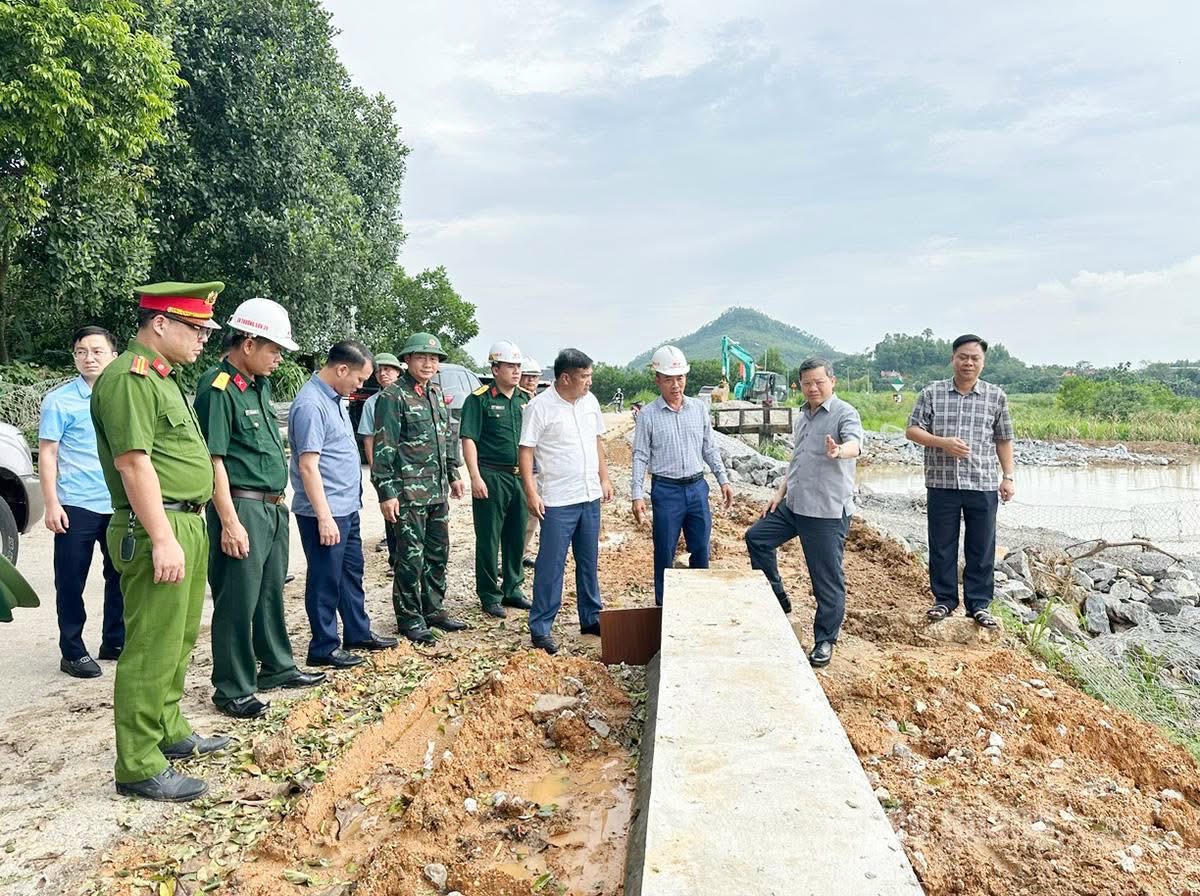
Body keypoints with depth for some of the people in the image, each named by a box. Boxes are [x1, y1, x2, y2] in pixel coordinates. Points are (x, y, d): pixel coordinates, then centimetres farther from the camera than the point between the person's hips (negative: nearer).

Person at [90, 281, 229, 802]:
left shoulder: (163, 378, 17)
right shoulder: (129, 378, -14)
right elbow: (134, 463, -21)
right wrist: (163, 539, -24)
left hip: (187, 525, 10)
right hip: (157, 530, -10)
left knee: (178, 642, 19)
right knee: (152, 650, -4)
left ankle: (169, 731, 33)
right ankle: (139, 767, 6)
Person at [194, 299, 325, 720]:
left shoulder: (259, 385, 14)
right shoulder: (218, 388, -14)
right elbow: (213, 460, -18)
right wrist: (230, 523, -21)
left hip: (273, 507, 9)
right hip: (241, 507, -9)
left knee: (271, 593, 18)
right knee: (237, 602, 0)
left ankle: (277, 666, 32)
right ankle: (232, 689, 11)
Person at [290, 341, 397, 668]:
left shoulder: (334, 398, 10)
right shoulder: (311, 405, -20)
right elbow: (308, 466, -22)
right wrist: (324, 517, -23)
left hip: (347, 507, 10)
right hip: (326, 513, -10)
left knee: (352, 572, 19)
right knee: (326, 580, 3)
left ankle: (358, 634, 32)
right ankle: (324, 648, 16)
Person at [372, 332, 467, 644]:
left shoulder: (436, 392, 13)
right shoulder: (393, 396, -11)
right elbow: (383, 448, -14)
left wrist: (453, 474, 20)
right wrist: (386, 493, -17)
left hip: (438, 490, 8)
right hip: (409, 492, -8)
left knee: (438, 553, 14)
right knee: (411, 557, 1)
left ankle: (433, 609, 28)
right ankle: (409, 618, 14)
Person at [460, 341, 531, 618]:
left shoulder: (525, 400, 12)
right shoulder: (479, 399, -6)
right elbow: (468, 440, -10)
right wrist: (475, 477, -17)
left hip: (520, 477, 6)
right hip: (491, 477, -6)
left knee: (517, 537, 13)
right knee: (488, 540, 2)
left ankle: (513, 589, 27)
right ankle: (489, 596, 13)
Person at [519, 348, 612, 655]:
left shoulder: (589, 401, 6)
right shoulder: (540, 407, -13)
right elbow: (526, 452, -11)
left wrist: (604, 479, 13)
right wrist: (531, 494, -16)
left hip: (590, 497, 6)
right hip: (558, 502, -6)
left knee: (589, 561, 16)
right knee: (551, 565, -1)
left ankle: (591, 618, 30)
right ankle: (540, 628, 10)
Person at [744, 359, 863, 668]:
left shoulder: (845, 413, -11)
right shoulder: (802, 417, 14)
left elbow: (854, 444, -32)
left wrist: (840, 451, -54)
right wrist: (780, 492, 16)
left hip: (828, 511, -8)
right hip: (794, 505, 8)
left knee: (828, 579, 0)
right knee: (756, 537, 11)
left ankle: (825, 641, 16)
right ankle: (777, 598, 24)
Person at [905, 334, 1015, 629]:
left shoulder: (996, 397, 6)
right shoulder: (932, 393, 1)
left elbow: (1003, 440, 12)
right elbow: (912, 430, -1)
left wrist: (1008, 477, 7)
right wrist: (943, 443, -16)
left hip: (983, 485, 1)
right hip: (942, 483, -1)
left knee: (981, 548, 6)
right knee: (941, 546, 8)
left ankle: (979, 604, 18)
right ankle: (944, 599, 22)